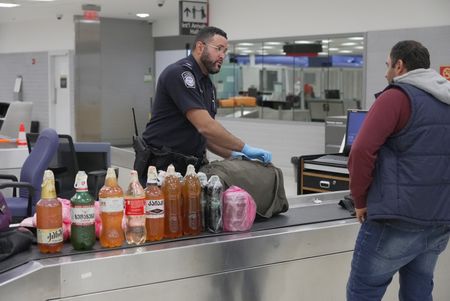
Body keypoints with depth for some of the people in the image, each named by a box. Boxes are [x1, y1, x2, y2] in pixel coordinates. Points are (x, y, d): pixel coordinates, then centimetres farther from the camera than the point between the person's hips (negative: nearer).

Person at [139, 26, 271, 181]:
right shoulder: (179, 73, -16)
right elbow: (205, 126, -23)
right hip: (162, 165, -8)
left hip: (191, 165, 8)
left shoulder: (208, 85, 13)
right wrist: (245, 148, -17)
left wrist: (232, 154, 1)